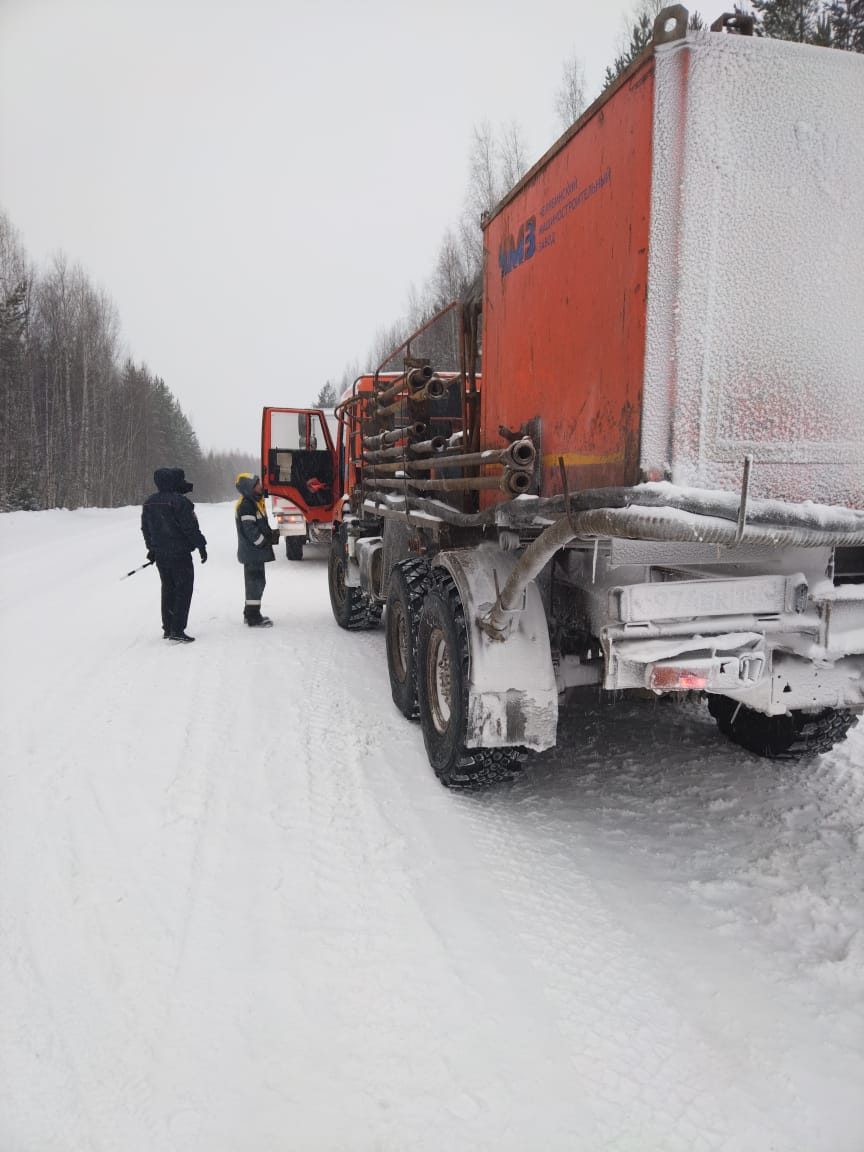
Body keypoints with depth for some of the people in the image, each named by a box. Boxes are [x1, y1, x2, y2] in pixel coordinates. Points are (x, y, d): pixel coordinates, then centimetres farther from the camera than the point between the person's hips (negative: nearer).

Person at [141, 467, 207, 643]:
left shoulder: (149, 503, 8)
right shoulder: (179, 501, -17)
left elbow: (145, 528, 16)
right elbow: (191, 527, -17)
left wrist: (152, 548, 27)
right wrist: (201, 546, -7)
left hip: (160, 554, 8)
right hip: (179, 553, -7)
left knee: (167, 589, 17)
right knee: (183, 589, -2)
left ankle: (167, 628, 22)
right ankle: (177, 630, -7)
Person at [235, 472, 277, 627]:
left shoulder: (254, 502, 15)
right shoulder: (245, 505, -18)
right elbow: (250, 530, -21)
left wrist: (271, 532, 8)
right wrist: (265, 542, -14)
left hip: (255, 552, 10)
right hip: (252, 552, -10)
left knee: (256, 581, 16)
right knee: (255, 582, -7)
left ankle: (250, 613, 26)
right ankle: (253, 618, -2)